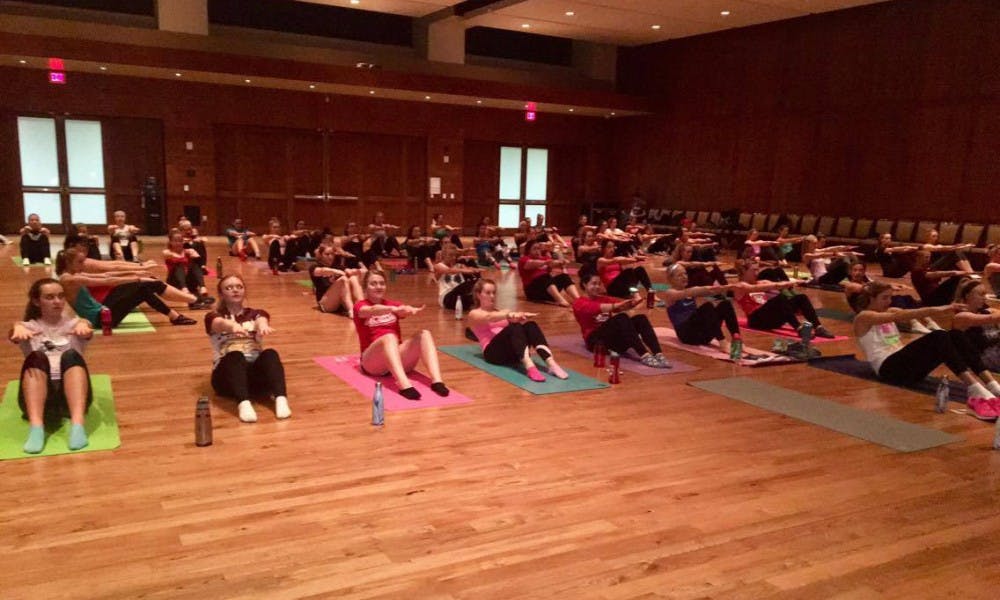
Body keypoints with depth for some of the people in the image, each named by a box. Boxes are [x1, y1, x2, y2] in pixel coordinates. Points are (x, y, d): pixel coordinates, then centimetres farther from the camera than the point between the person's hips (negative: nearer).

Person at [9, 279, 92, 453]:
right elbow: (15, 336, -6)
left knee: (71, 356, -30)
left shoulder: (73, 323, 19)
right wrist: (18, 328, -33)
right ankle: (36, 427, -50)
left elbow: (87, 333, -6)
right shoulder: (30, 326, 19)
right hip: (39, 396, 0)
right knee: (36, 358, -29)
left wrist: (83, 326, -33)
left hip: (71, 393, 0)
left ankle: (77, 425, -51)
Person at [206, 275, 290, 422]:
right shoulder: (214, 316, 14)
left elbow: (262, 320, -8)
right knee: (235, 356, -33)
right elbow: (222, 324, -13)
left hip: (256, 371, 2)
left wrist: (263, 326, -35)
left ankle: (281, 399, -52)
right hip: (227, 374, -1)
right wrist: (234, 326, -39)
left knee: (270, 354, -29)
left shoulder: (255, 314, 19)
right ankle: (243, 403, -58)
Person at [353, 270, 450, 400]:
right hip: (373, 362, -4)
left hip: (399, 357, 4)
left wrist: (412, 310, -34)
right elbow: (373, 310, -22)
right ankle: (404, 386, -57)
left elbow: (405, 310, -9)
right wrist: (394, 309, -42)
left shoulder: (392, 304, 16)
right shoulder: (360, 306, 4)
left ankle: (437, 381, -41)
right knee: (389, 337, -35)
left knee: (424, 334, -20)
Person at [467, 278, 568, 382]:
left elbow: (513, 318, 9)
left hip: (513, 352, 5)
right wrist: (509, 315, -33)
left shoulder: (500, 312, 31)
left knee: (530, 325, -24)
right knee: (515, 327, -33)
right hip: (493, 352, -5)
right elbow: (489, 317, -13)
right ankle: (529, 367, -56)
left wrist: (522, 316, -15)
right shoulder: (474, 314, 11)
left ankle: (551, 364, -44)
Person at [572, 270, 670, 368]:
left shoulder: (604, 299, 23)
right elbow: (596, 308, -20)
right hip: (596, 340, -6)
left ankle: (658, 354, -38)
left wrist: (635, 300, -18)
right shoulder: (579, 303, 3)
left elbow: (624, 305, 5)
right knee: (622, 317, -31)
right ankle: (644, 356, -45)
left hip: (615, 338, 6)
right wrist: (618, 305, -34)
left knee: (640, 318, -19)